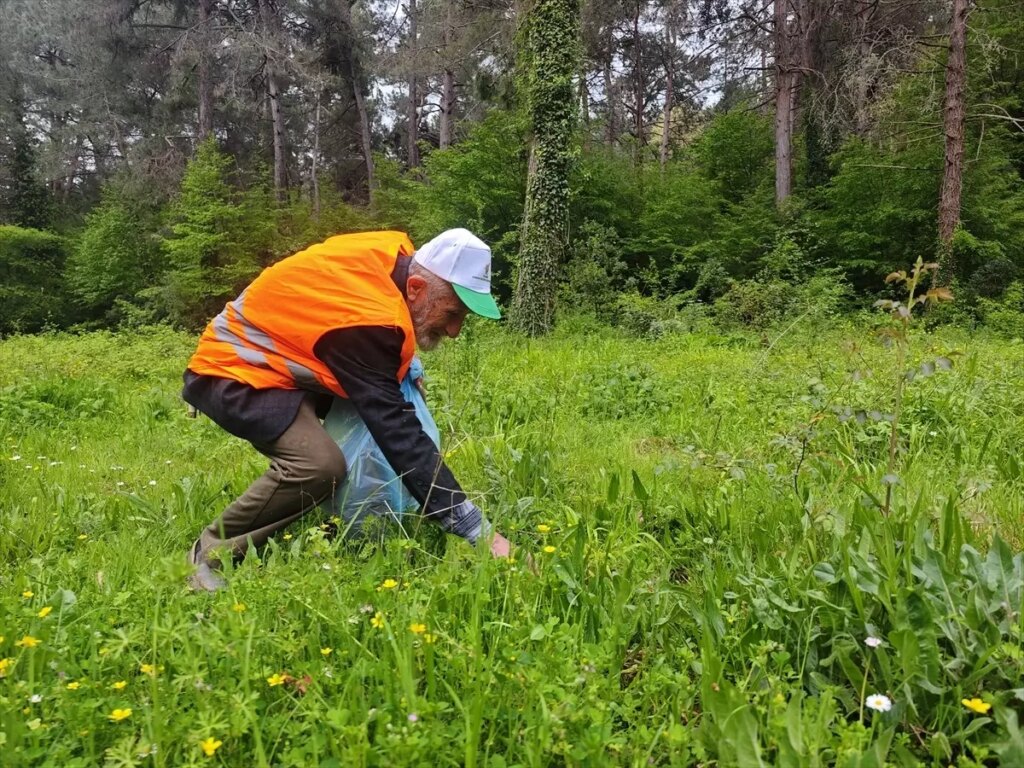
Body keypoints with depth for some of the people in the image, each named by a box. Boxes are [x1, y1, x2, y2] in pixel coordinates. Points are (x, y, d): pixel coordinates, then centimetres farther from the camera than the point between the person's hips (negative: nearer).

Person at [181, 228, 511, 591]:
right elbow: (398, 433, -36)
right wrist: (479, 531, -35)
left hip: (268, 356, 10)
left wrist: (403, 363, 0)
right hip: (233, 371, -10)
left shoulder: (397, 255, -8)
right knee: (320, 463, -31)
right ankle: (212, 553, -8)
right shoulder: (365, 319, -33)